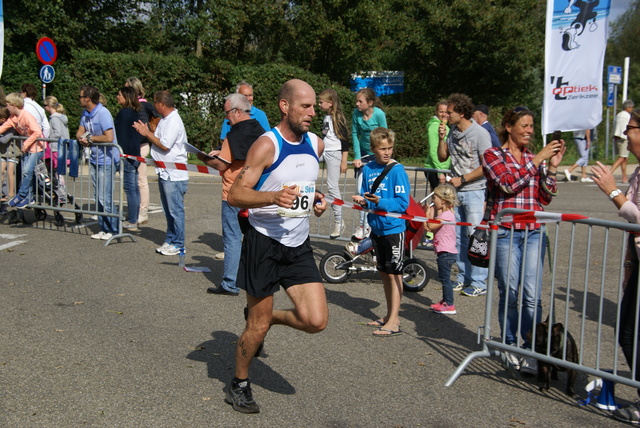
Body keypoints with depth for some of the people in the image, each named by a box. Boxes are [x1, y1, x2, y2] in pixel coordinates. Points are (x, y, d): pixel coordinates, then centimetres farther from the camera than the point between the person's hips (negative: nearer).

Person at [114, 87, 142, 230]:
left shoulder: (123, 113, -13)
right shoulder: (136, 113, 13)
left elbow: (119, 136, -15)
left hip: (127, 155, -9)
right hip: (135, 154, 9)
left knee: (130, 188, -6)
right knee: (134, 187, 13)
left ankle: (131, 222, -3)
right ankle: (134, 219, 20)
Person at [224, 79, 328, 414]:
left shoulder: (316, 144, 7)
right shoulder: (266, 145, -13)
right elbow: (235, 195, -18)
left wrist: (316, 199, 4)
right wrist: (273, 196, -34)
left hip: (299, 245, 6)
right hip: (264, 243, -5)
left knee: (316, 321, -5)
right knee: (257, 328, 4)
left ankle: (268, 317, 25)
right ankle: (239, 385, 30)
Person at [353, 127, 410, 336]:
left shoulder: (396, 170, -13)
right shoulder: (368, 169, 5)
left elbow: (402, 203, -17)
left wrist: (379, 202, -26)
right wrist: (361, 200, -7)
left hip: (394, 228, -6)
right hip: (376, 228, 7)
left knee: (394, 273, -2)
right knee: (384, 272, 15)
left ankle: (394, 322, 2)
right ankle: (390, 315, 28)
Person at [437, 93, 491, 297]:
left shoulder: (480, 133, -11)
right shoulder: (453, 132, 9)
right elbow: (442, 158, 13)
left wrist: (462, 179, -13)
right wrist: (442, 139, -2)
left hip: (474, 191, -7)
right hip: (456, 191, 7)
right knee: (458, 238, 11)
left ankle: (479, 283, 4)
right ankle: (464, 277, 22)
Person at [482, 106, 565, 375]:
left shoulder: (534, 159, 15)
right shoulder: (493, 155, 3)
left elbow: (545, 199, 11)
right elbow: (510, 183, -14)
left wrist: (552, 167, 1)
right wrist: (539, 158, -12)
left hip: (534, 233, 3)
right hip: (505, 233, -3)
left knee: (532, 297, -6)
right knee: (509, 294, 3)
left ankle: (530, 351, -2)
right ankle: (510, 346, 20)